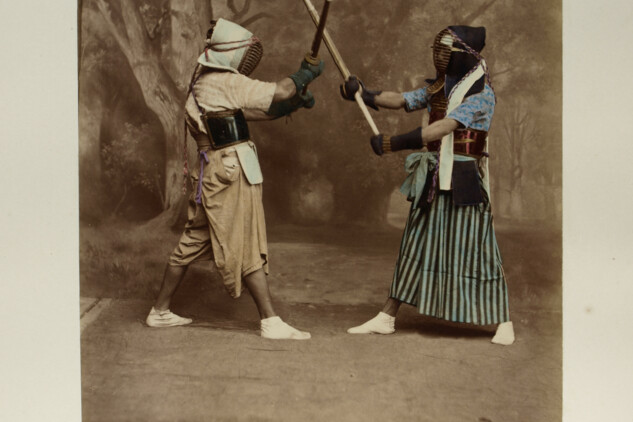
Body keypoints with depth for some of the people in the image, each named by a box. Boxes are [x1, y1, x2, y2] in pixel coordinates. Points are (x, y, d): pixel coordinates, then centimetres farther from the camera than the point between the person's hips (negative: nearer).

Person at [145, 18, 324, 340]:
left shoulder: (201, 84, 18)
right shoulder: (226, 82, -11)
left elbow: (264, 110, 16)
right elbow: (280, 92, -14)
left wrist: (295, 102, 7)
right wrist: (306, 73, 3)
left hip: (213, 173, 9)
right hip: (232, 172, -9)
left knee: (192, 243, 16)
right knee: (248, 249, -6)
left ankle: (160, 311, 26)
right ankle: (271, 323, 0)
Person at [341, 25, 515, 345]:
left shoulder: (481, 93, -11)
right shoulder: (438, 86, 11)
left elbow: (444, 127, -23)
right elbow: (400, 100, 0)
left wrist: (394, 143, -29)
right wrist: (364, 94, -17)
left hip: (464, 182, -6)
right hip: (433, 180, 6)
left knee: (473, 250, -2)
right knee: (416, 246, 10)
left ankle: (503, 322, 15)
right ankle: (386, 318, 17)